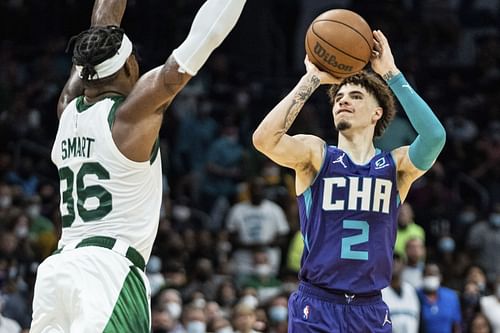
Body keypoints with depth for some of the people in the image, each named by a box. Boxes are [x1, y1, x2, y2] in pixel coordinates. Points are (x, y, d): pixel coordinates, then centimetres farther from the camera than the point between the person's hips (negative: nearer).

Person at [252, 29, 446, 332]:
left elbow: (434, 136, -16)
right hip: (316, 308, -2)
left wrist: (392, 75, -11)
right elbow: (265, 139, -17)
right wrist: (313, 79, -13)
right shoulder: (316, 154, 2)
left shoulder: (397, 165, 5)